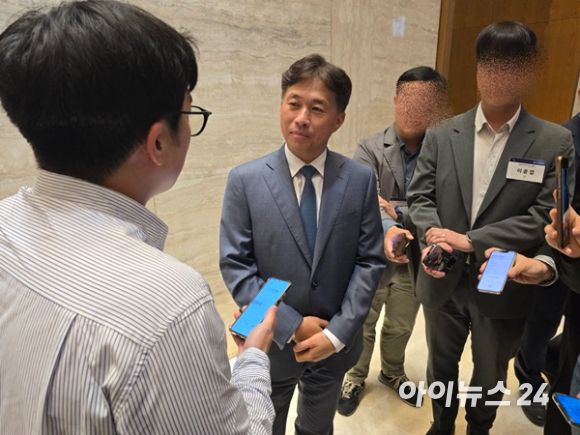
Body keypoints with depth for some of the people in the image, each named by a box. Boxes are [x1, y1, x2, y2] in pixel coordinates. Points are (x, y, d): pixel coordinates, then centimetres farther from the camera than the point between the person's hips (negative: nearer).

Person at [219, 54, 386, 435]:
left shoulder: (361, 179, -8)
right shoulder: (245, 180, -13)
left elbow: (370, 261, -7)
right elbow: (235, 266, -12)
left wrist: (337, 332, -13)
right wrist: (291, 327, -15)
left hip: (335, 341, 2)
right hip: (272, 342, -1)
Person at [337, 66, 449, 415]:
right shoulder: (370, 149, -12)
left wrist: (396, 210, -25)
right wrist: (387, 231, -44)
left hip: (415, 259, 2)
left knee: (401, 327, 24)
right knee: (362, 326, 20)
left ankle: (392, 372, 54)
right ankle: (356, 378, 47)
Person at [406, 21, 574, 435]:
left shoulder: (554, 142, -7)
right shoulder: (441, 136, -1)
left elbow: (545, 216, -14)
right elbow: (420, 196, -2)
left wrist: (469, 241, -21)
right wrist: (431, 236, -23)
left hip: (503, 287, -1)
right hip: (444, 280, 2)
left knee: (490, 375, 21)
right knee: (441, 364, 23)